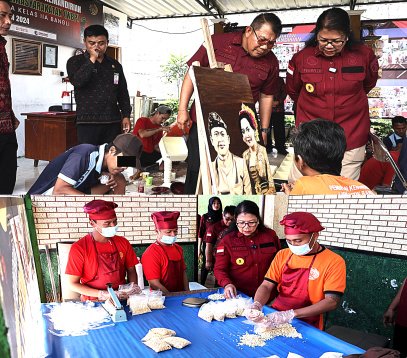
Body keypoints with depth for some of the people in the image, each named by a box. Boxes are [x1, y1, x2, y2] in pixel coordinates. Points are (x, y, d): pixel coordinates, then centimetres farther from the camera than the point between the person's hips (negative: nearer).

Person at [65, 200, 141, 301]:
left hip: (122, 299, 5)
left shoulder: (123, 242, 4)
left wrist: (133, 285, -5)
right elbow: (72, 284, -7)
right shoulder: (79, 248, -9)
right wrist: (103, 295, -16)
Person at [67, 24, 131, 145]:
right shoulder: (75, 62, 4)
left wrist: (126, 115, 10)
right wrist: (92, 59, -12)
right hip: (87, 122, -3)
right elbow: (77, 81, -16)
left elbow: (123, 93, 19)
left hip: (113, 122, 4)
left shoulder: (115, 65, 15)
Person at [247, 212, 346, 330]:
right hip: (275, 317, 5)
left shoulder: (334, 262, -8)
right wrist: (257, 305, -20)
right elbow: (266, 286, 3)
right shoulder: (282, 255, 6)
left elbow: (331, 302, -15)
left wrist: (291, 314, -25)